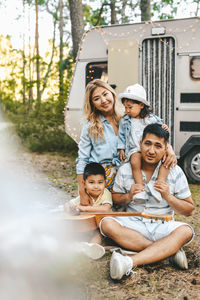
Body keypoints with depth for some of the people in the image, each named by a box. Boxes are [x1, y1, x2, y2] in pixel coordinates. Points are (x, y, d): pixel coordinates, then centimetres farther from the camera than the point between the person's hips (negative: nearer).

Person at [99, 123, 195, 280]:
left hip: (162, 227, -1)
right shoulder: (125, 170, 0)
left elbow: (189, 210, 1)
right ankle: (168, 251, -27)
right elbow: (115, 197, 12)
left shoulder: (175, 172, -2)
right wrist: (128, 197, -10)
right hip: (133, 224, 1)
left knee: (185, 231, -32)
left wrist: (168, 196, -16)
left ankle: (130, 262, -45)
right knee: (107, 223, -28)